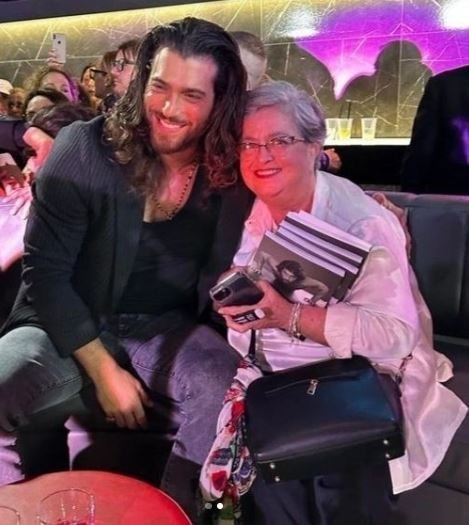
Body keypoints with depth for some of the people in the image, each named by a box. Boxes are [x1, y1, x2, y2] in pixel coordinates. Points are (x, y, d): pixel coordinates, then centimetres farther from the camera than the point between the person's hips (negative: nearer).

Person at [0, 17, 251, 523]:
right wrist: (103, 369, -17)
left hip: (164, 331, 2)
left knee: (228, 386, -28)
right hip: (68, 329, -1)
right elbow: (45, 272, -12)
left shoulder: (233, 172, -8)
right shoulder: (83, 149, -14)